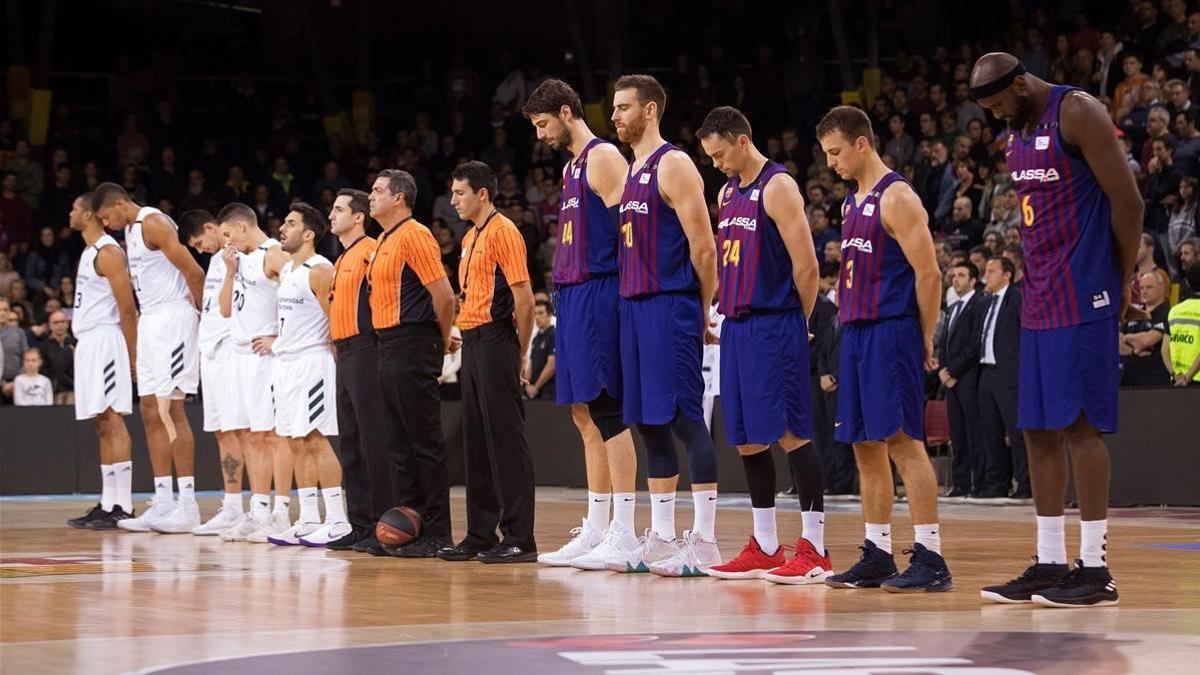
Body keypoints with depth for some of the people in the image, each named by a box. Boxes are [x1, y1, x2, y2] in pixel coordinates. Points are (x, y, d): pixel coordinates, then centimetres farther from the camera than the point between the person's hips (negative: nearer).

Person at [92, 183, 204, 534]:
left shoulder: (153, 224, -14)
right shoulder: (130, 231, 17)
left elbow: (193, 272, -18)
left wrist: (201, 312, -7)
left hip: (172, 319, -10)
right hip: (149, 321, 10)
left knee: (170, 411, -10)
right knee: (150, 413, 7)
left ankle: (188, 505, -8)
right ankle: (163, 504, 10)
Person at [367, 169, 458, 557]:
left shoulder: (414, 235, -12)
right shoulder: (385, 242, 18)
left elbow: (444, 295, -17)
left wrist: (443, 341, -5)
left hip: (413, 349, -10)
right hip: (389, 349, 10)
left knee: (425, 443, -7)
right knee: (401, 444, 11)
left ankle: (437, 534, -6)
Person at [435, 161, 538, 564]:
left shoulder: (502, 231, -10)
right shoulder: (471, 238, 19)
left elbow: (523, 297, -15)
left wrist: (519, 353, -11)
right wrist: (462, 337, 15)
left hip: (494, 342, -10)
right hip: (473, 342, 10)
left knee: (506, 439, -9)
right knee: (477, 441, 11)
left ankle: (519, 538, -8)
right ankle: (480, 535, 16)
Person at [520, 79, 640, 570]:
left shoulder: (603, 157, -9)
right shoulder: (572, 166, 20)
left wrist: (613, 295, -19)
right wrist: (564, 289, 17)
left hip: (598, 292, -10)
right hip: (571, 293, 10)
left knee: (606, 410, -11)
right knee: (584, 413, 9)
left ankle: (624, 534, -11)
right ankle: (596, 530, 13)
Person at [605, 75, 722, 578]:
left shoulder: (673, 165, -10)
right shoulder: (631, 171, 18)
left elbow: (703, 245, -13)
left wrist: (705, 311, -10)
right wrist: (628, 300, 15)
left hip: (670, 308, -9)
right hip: (634, 306, 9)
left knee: (685, 419, -8)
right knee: (649, 423, 10)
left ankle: (704, 541, -7)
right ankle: (661, 539, 15)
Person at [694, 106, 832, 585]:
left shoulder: (778, 187, -10)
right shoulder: (728, 192, 16)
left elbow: (805, 265, -13)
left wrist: (797, 322, -3)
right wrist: (719, 311, 13)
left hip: (774, 327, -9)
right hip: (736, 327, 9)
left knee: (793, 433, -9)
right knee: (747, 438, 9)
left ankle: (814, 550, -8)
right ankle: (765, 548, 17)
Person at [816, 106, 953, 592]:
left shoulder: (897, 198, -11)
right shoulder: (853, 202, 17)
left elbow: (928, 272, -14)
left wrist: (925, 339, -11)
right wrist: (849, 325, 14)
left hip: (890, 333, -9)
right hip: (856, 333, 9)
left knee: (902, 440, -12)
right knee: (866, 446, 9)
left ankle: (930, 558, -12)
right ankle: (877, 556, 14)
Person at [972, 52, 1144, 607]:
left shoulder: (1077, 113, -11)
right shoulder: (1016, 134, 15)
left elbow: (1127, 200, -12)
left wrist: (1123, 281, -8)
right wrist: (1032, 277, 13)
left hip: (1082, 300, -9)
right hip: (1038, 298, 9)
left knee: (1080, 424, -9)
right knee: (1038, 429, 7)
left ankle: (1095, 570, -6)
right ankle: (1050, 563, 12)